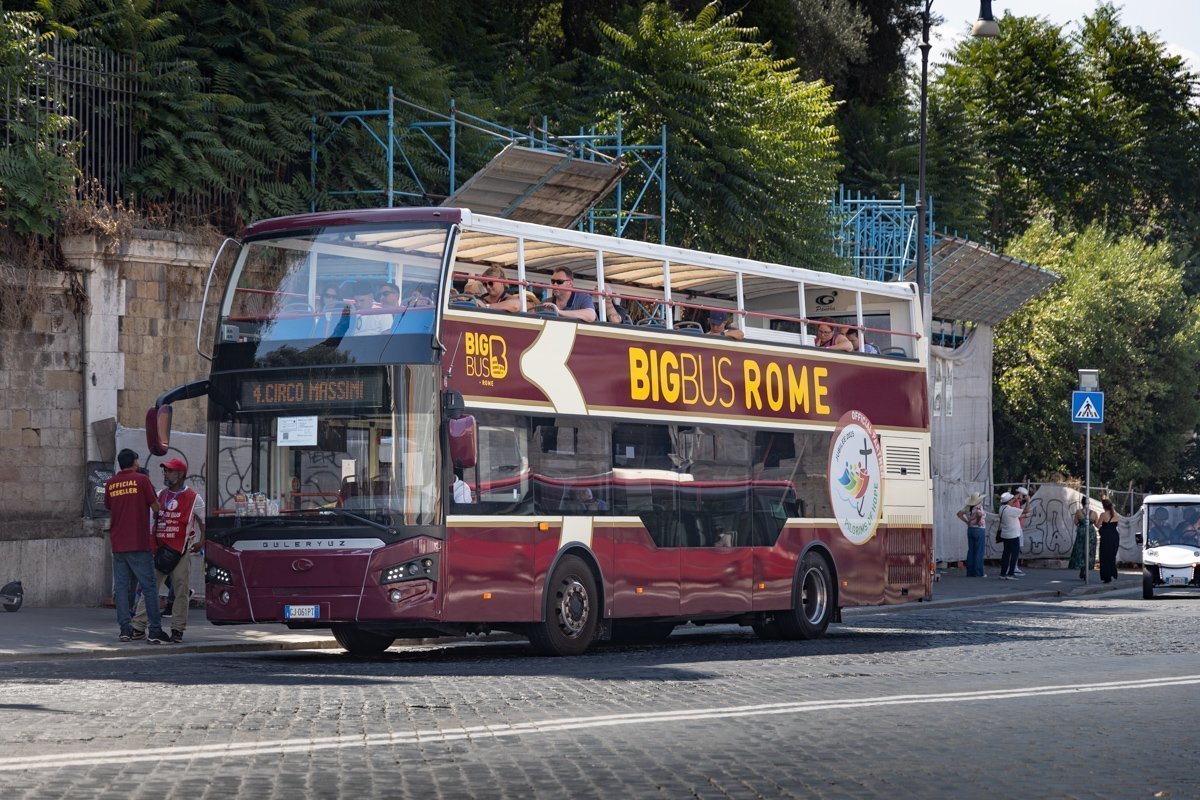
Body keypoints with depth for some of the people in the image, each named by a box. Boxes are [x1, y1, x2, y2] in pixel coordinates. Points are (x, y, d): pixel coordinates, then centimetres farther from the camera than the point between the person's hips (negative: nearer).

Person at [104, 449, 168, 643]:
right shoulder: (141, 480, -4)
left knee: (121, 586, 7)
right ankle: (155, 630, -7)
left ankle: (125, 629, 2)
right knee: (148, 586, -2)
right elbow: (155, 507, -4)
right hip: (139, 543, -4)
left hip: (118, 545, 4)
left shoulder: (110, 484, 9)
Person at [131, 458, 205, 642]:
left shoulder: (193, 498, 1)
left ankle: (177, 629, 5)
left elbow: (204, 521, 9)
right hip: (158, 549, 4)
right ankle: (138, 627, 1)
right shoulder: (160, 495, 13)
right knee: (148, 586, 0)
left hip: (181, 551, -4)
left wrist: (201, 541, 0)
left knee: (180, 591, -1)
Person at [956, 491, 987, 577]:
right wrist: (979, 521, -18)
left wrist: (967, 521, 8)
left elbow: (960, 513, 10)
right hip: (979, 530, -6)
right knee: (979, 552, -1)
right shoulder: (979, 506, -14)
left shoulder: (968, 507, 5)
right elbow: (979, 513, -35)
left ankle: (970, 572, 11)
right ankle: (978, 573, -1)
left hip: (970, 529, 6)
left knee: (971, 551, 10)